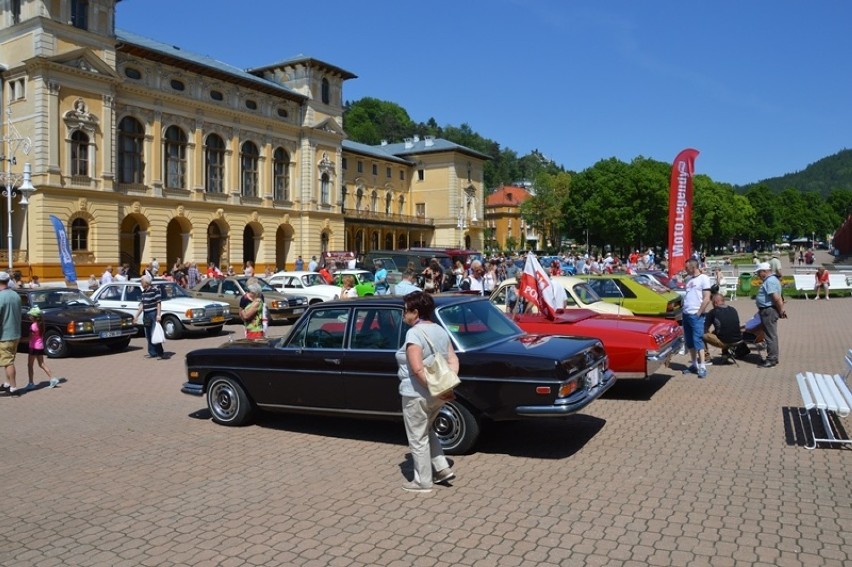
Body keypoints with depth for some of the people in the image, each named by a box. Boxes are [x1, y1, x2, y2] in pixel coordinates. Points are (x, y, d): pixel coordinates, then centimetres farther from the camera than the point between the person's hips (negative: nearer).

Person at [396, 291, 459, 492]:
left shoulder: (414, 333, -18)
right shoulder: (440, 330, 7)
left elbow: (417, 369, -26)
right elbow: (453, 360, 5)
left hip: (417, 394, -8)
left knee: (418, 438, 7)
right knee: (426, 431, 27)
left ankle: (423, 482, 19)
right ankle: (443, 469, 24)